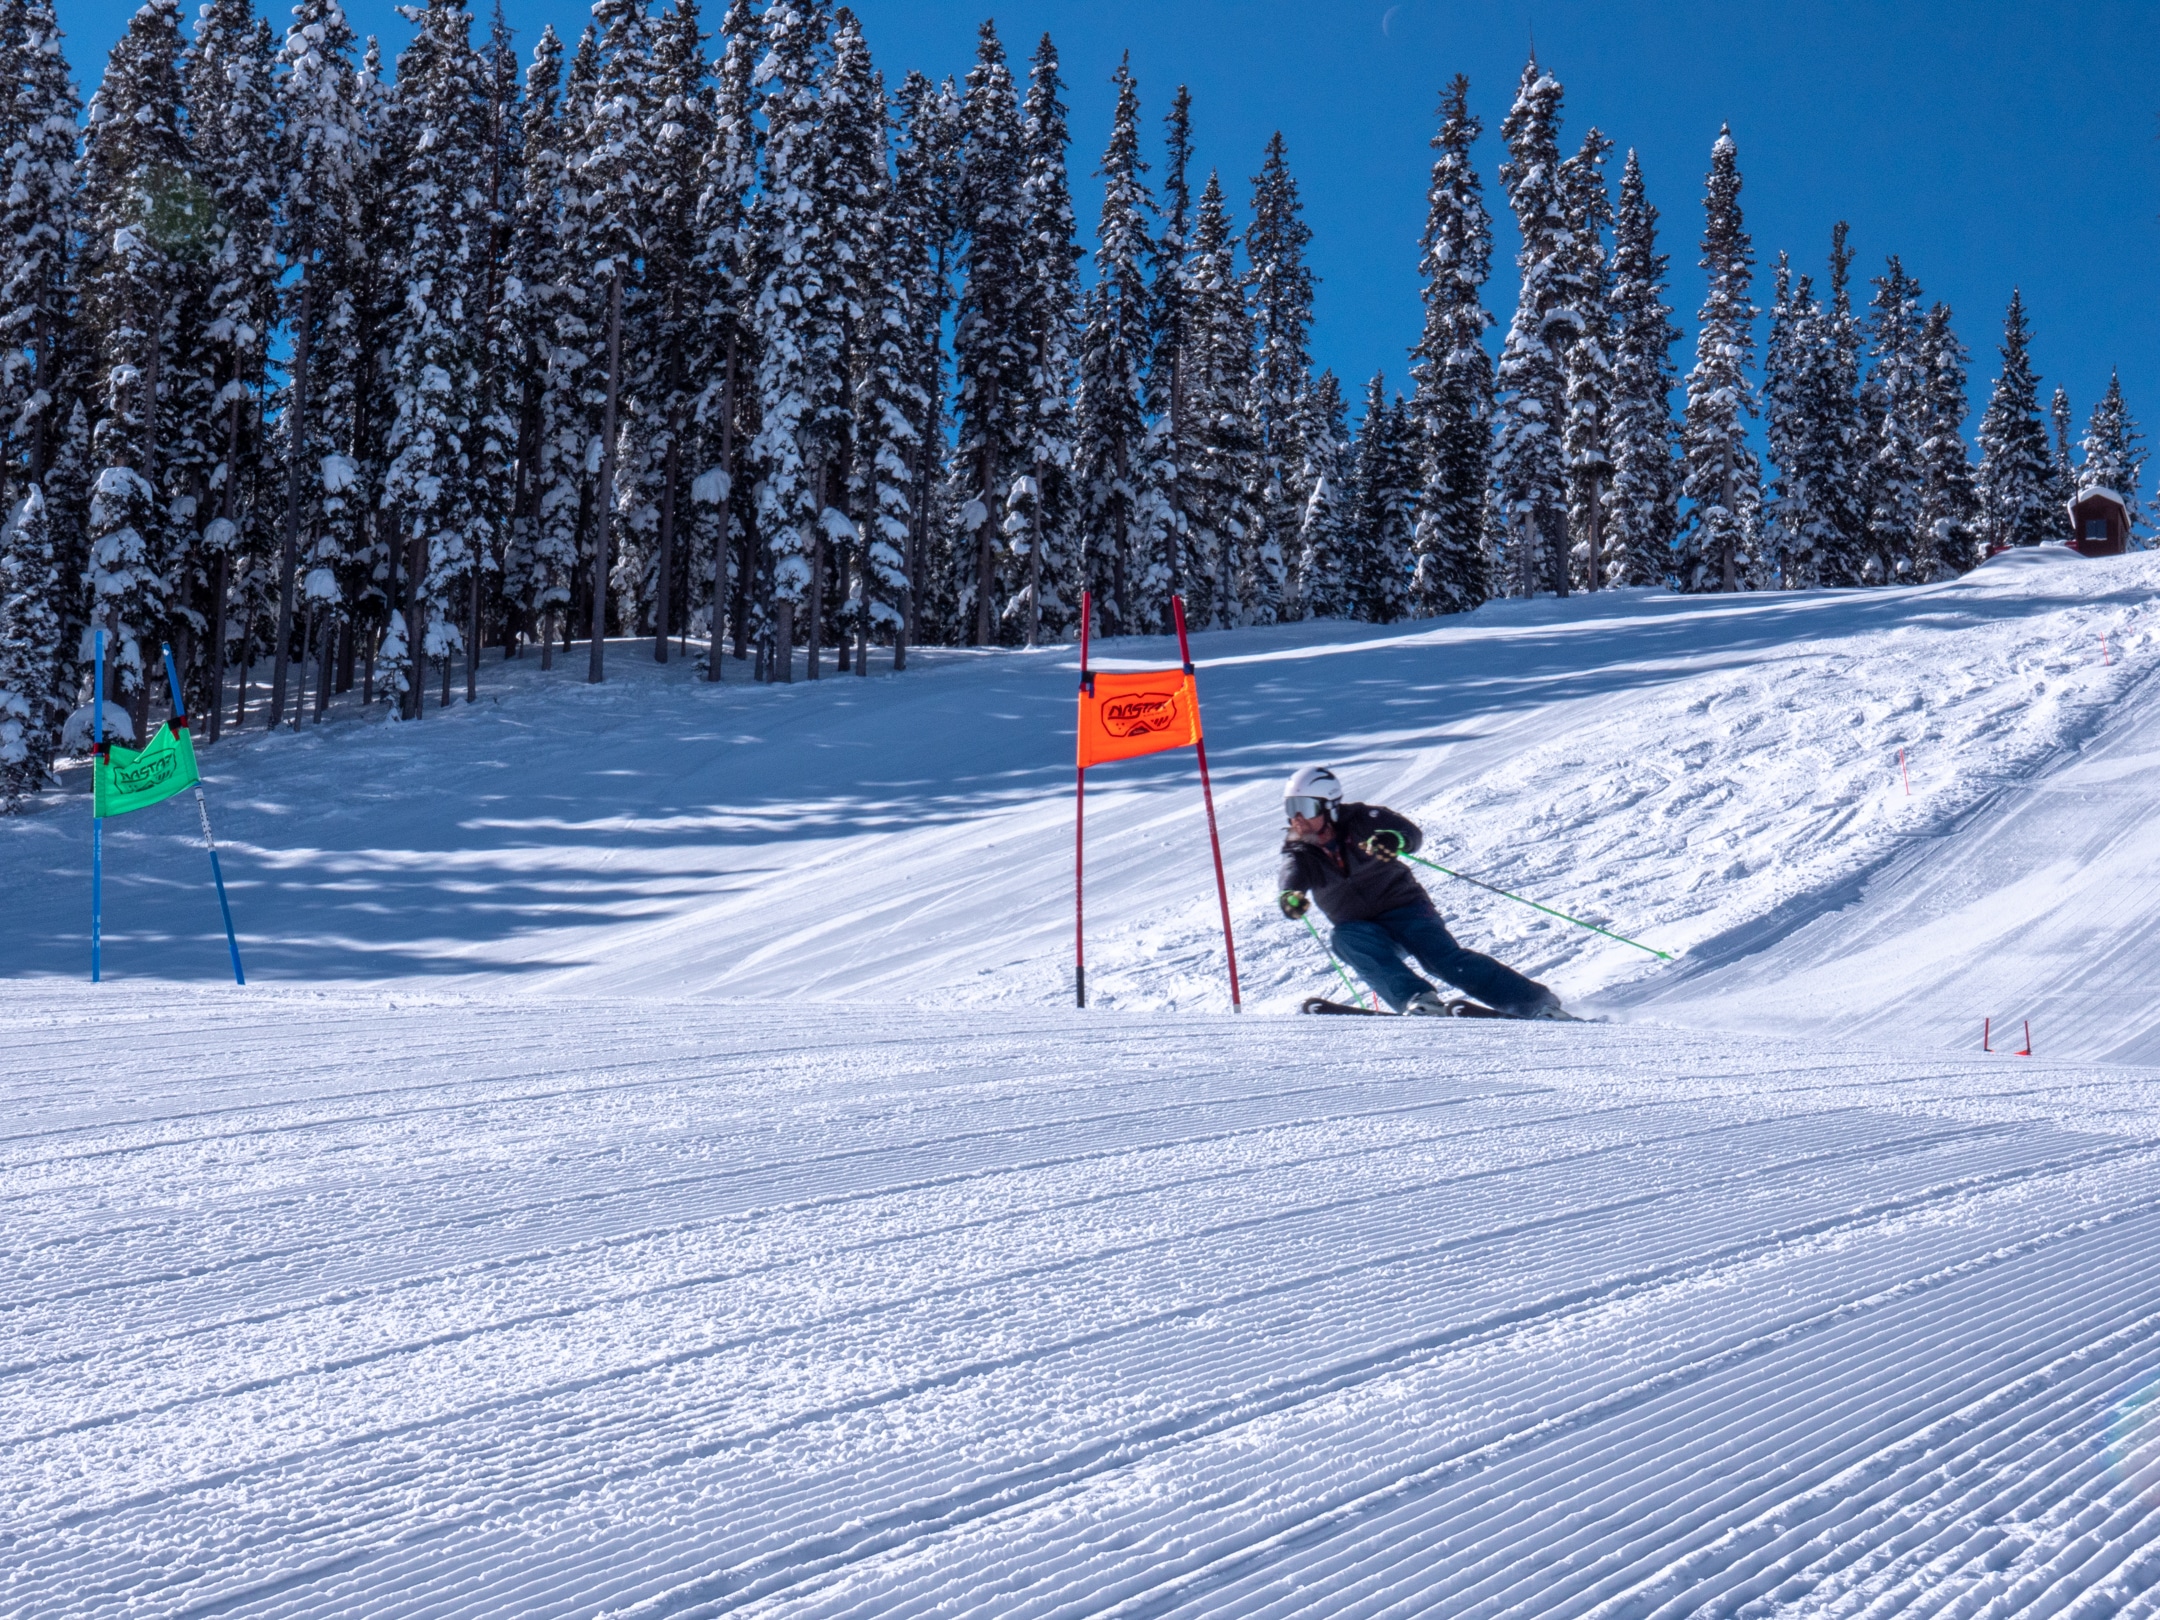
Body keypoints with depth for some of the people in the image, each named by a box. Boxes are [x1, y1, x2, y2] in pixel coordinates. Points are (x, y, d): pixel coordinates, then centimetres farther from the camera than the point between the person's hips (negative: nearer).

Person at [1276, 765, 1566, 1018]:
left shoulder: (1360, 820, -11)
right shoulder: (1298, 853, -3)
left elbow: (1413, 833, -24)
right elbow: (1292, 878, -25)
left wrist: (1394, 839, -49)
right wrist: (1291, 896, -50)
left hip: (1406, 908, -3)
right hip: (1359, 927, 3)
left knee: (1445, 958, -24)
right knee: (1345, 939, -29)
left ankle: (1539, 1004, -23)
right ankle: (1419, 1001, -42)